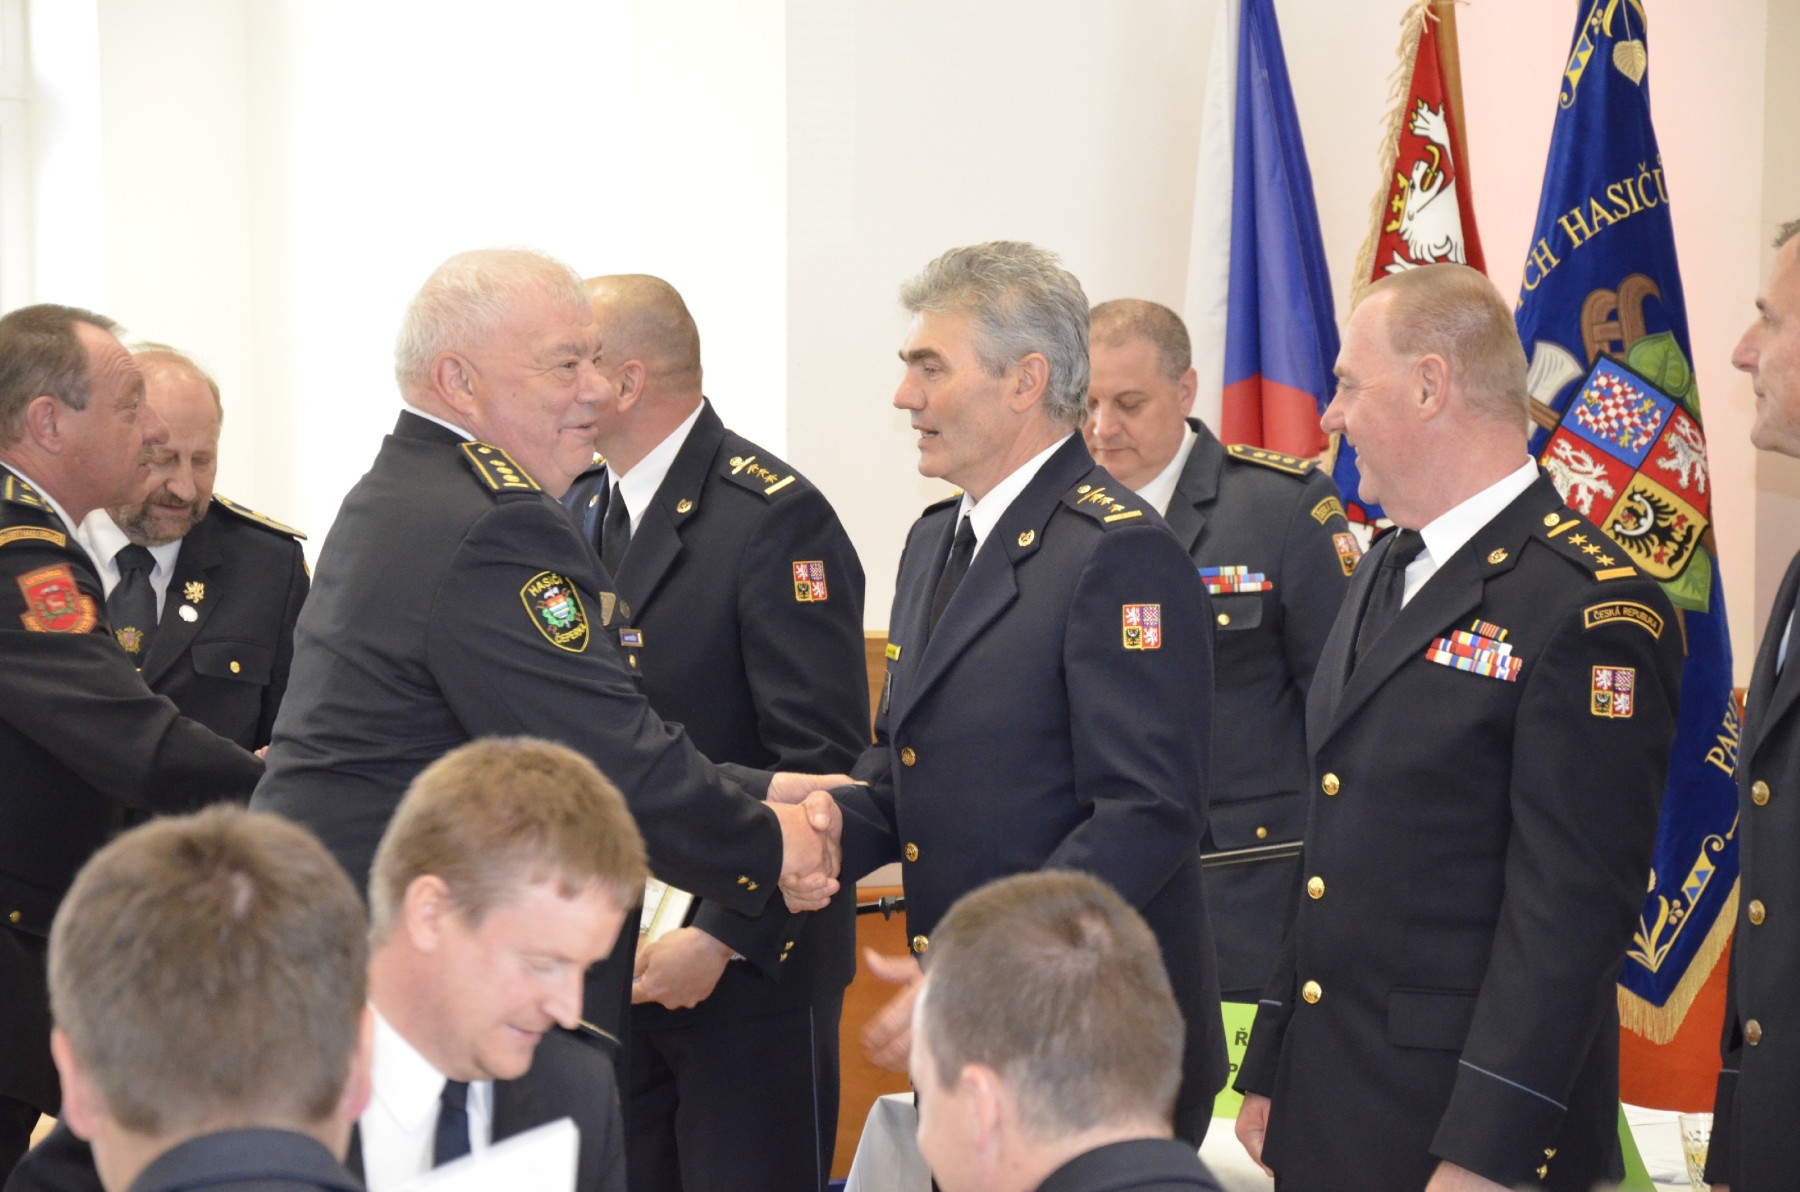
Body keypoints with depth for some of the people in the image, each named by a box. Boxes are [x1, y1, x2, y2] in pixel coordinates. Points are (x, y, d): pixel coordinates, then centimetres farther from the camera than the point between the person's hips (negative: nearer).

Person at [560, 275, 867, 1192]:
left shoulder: (776, 520, -14)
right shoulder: (577, 511, 11)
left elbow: (821, 764, -19)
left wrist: (722, 938, -22)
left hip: (745, 962, -7)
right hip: (607, 960, 7)